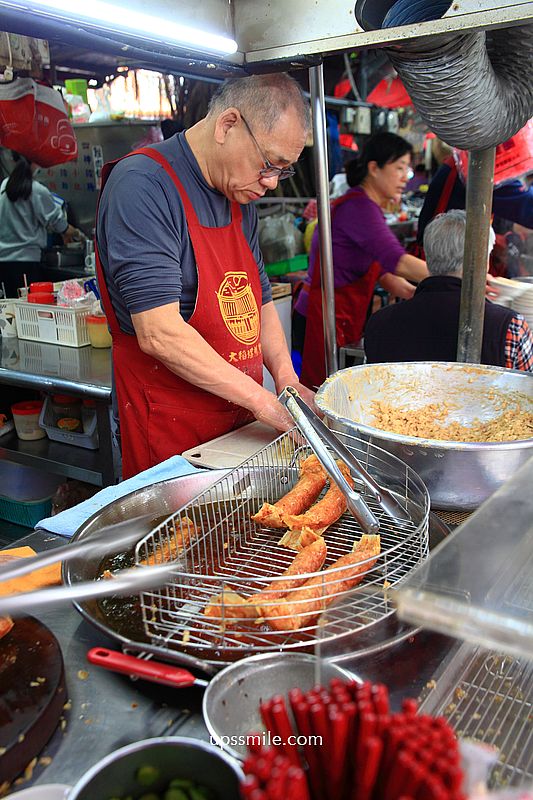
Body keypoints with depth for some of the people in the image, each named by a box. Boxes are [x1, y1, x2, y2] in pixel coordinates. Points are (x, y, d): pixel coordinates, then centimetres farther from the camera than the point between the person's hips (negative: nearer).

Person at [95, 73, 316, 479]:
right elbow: (159, 335, -24)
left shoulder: (240, 199, 11)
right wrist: (261, 399, -19)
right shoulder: (143, 185, -17)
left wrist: (286, 379, 2)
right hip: (171, 431, -7)